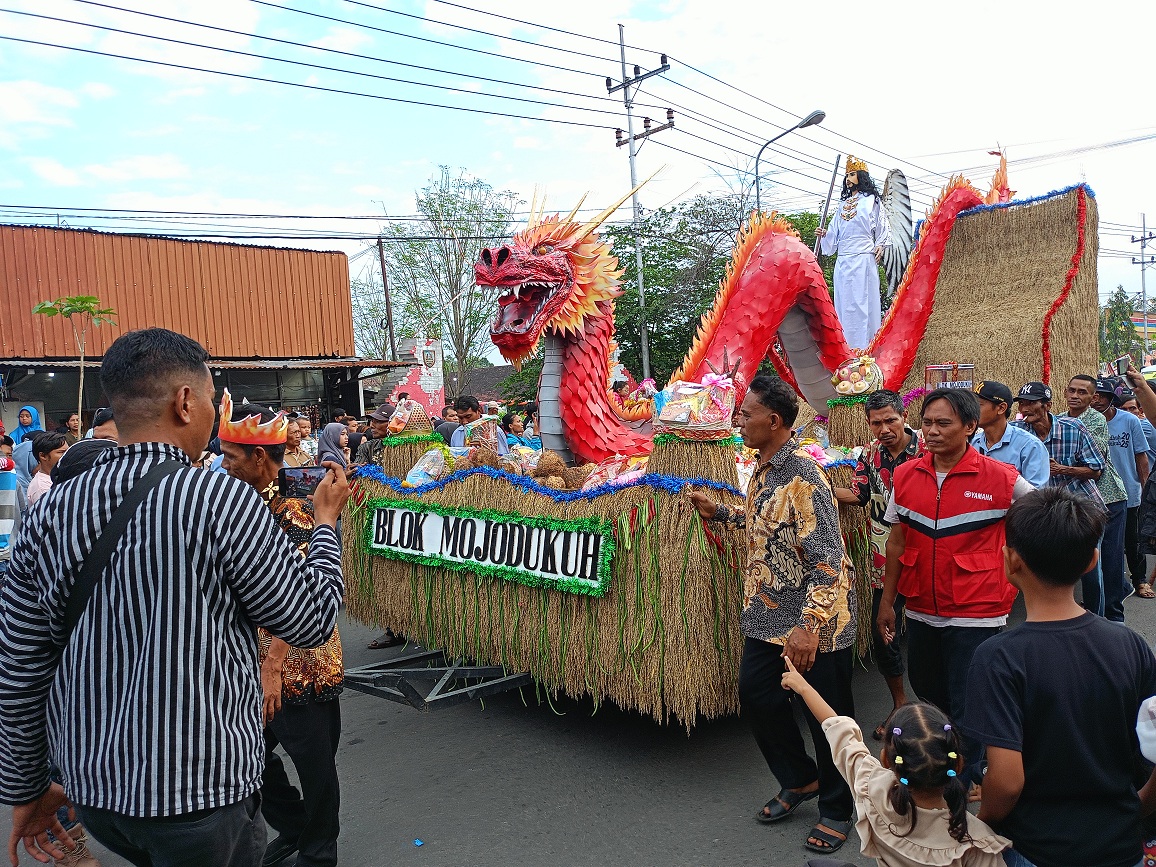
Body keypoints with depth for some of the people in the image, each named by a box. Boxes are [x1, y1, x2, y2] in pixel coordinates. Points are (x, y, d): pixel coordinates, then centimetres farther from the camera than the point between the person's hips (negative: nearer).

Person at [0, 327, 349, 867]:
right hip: (200, 792, -5)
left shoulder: (48, 516, -3)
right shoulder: (222, 499, -19)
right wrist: (326, 520, 4)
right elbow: (312, 620, -11)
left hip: (92, 789, 6)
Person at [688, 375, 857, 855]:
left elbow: (828, 558, -27)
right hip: (770, 617, 9)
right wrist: (720, 512, 19)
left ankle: (836, 809, 29)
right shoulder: (765, 469, 6)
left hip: (815, 621, -9)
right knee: (756, 693, 15)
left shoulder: (803, 474, -23)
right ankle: (801, 779, 37)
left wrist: (809, 625, -33)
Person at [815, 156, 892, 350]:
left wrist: (880, 245, -9)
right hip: (842, 261, 6)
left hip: (863, 260, -6)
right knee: (843, 304, 2)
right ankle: (846, 349, 4)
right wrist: (824, 234, 5)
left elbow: (883, 227, 5)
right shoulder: (844, 204, 21)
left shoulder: (871, 200, 7)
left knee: (863, 303, -8)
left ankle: (865, 347, -8)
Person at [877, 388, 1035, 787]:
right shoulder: (906, 476, 0)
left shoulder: (1000, 478, -11)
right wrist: (887, 600, 9)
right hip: (921, 612, 5)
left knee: (968, 709, 2)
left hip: (976, 615, -4)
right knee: (928, 695, 20)